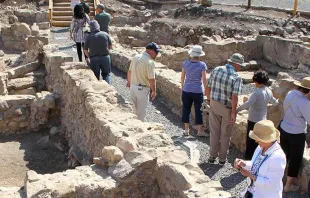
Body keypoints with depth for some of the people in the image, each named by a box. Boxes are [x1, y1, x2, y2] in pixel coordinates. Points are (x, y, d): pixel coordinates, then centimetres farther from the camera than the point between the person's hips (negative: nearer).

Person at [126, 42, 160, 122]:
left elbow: (129, 71, 11)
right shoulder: (150, 62, -21)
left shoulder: (136, 57, 1)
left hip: (132, 86, 7)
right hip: (142, 89, -7)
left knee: (135, 109, 23)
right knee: (141, 111, 8)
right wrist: (154, 91, -8)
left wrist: (129, 81, 27)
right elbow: (151, 79, -21)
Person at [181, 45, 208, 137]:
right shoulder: (202, 65, -12)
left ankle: (186, 130, 18)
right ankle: (200, 131, 16)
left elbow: (182, 77, 3)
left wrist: (182, 87, 16)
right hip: (198, 91, -2)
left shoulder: (186, 63, -4)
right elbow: (204, 79, -9)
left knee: (186, 109, 12)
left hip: (186, 90, 2)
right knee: (198, 110, 8)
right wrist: (205, 89, 4)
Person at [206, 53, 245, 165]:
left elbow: (208, 88, 1)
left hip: (214, 105, 4)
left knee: (214, 131, 16)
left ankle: (212, 156, 24)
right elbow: (234, 97, -23)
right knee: (225, 134, 13)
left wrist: (209, 100, 14)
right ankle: (222, 159, 25)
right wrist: (233, 112, -17)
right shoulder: (236, 77, -18)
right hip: (227, 108, -4)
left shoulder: (216, 70, -4)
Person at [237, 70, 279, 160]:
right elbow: (274, 102, 18)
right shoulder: (269, 91, 0)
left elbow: (248, 104, -35)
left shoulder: (257, 92, -24)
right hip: (262, 119, 7)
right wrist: (277, 101, 41)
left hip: (254, 120, -7)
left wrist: (237, 110, -28)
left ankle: (249, 158, 13)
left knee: (251, 141, 5)